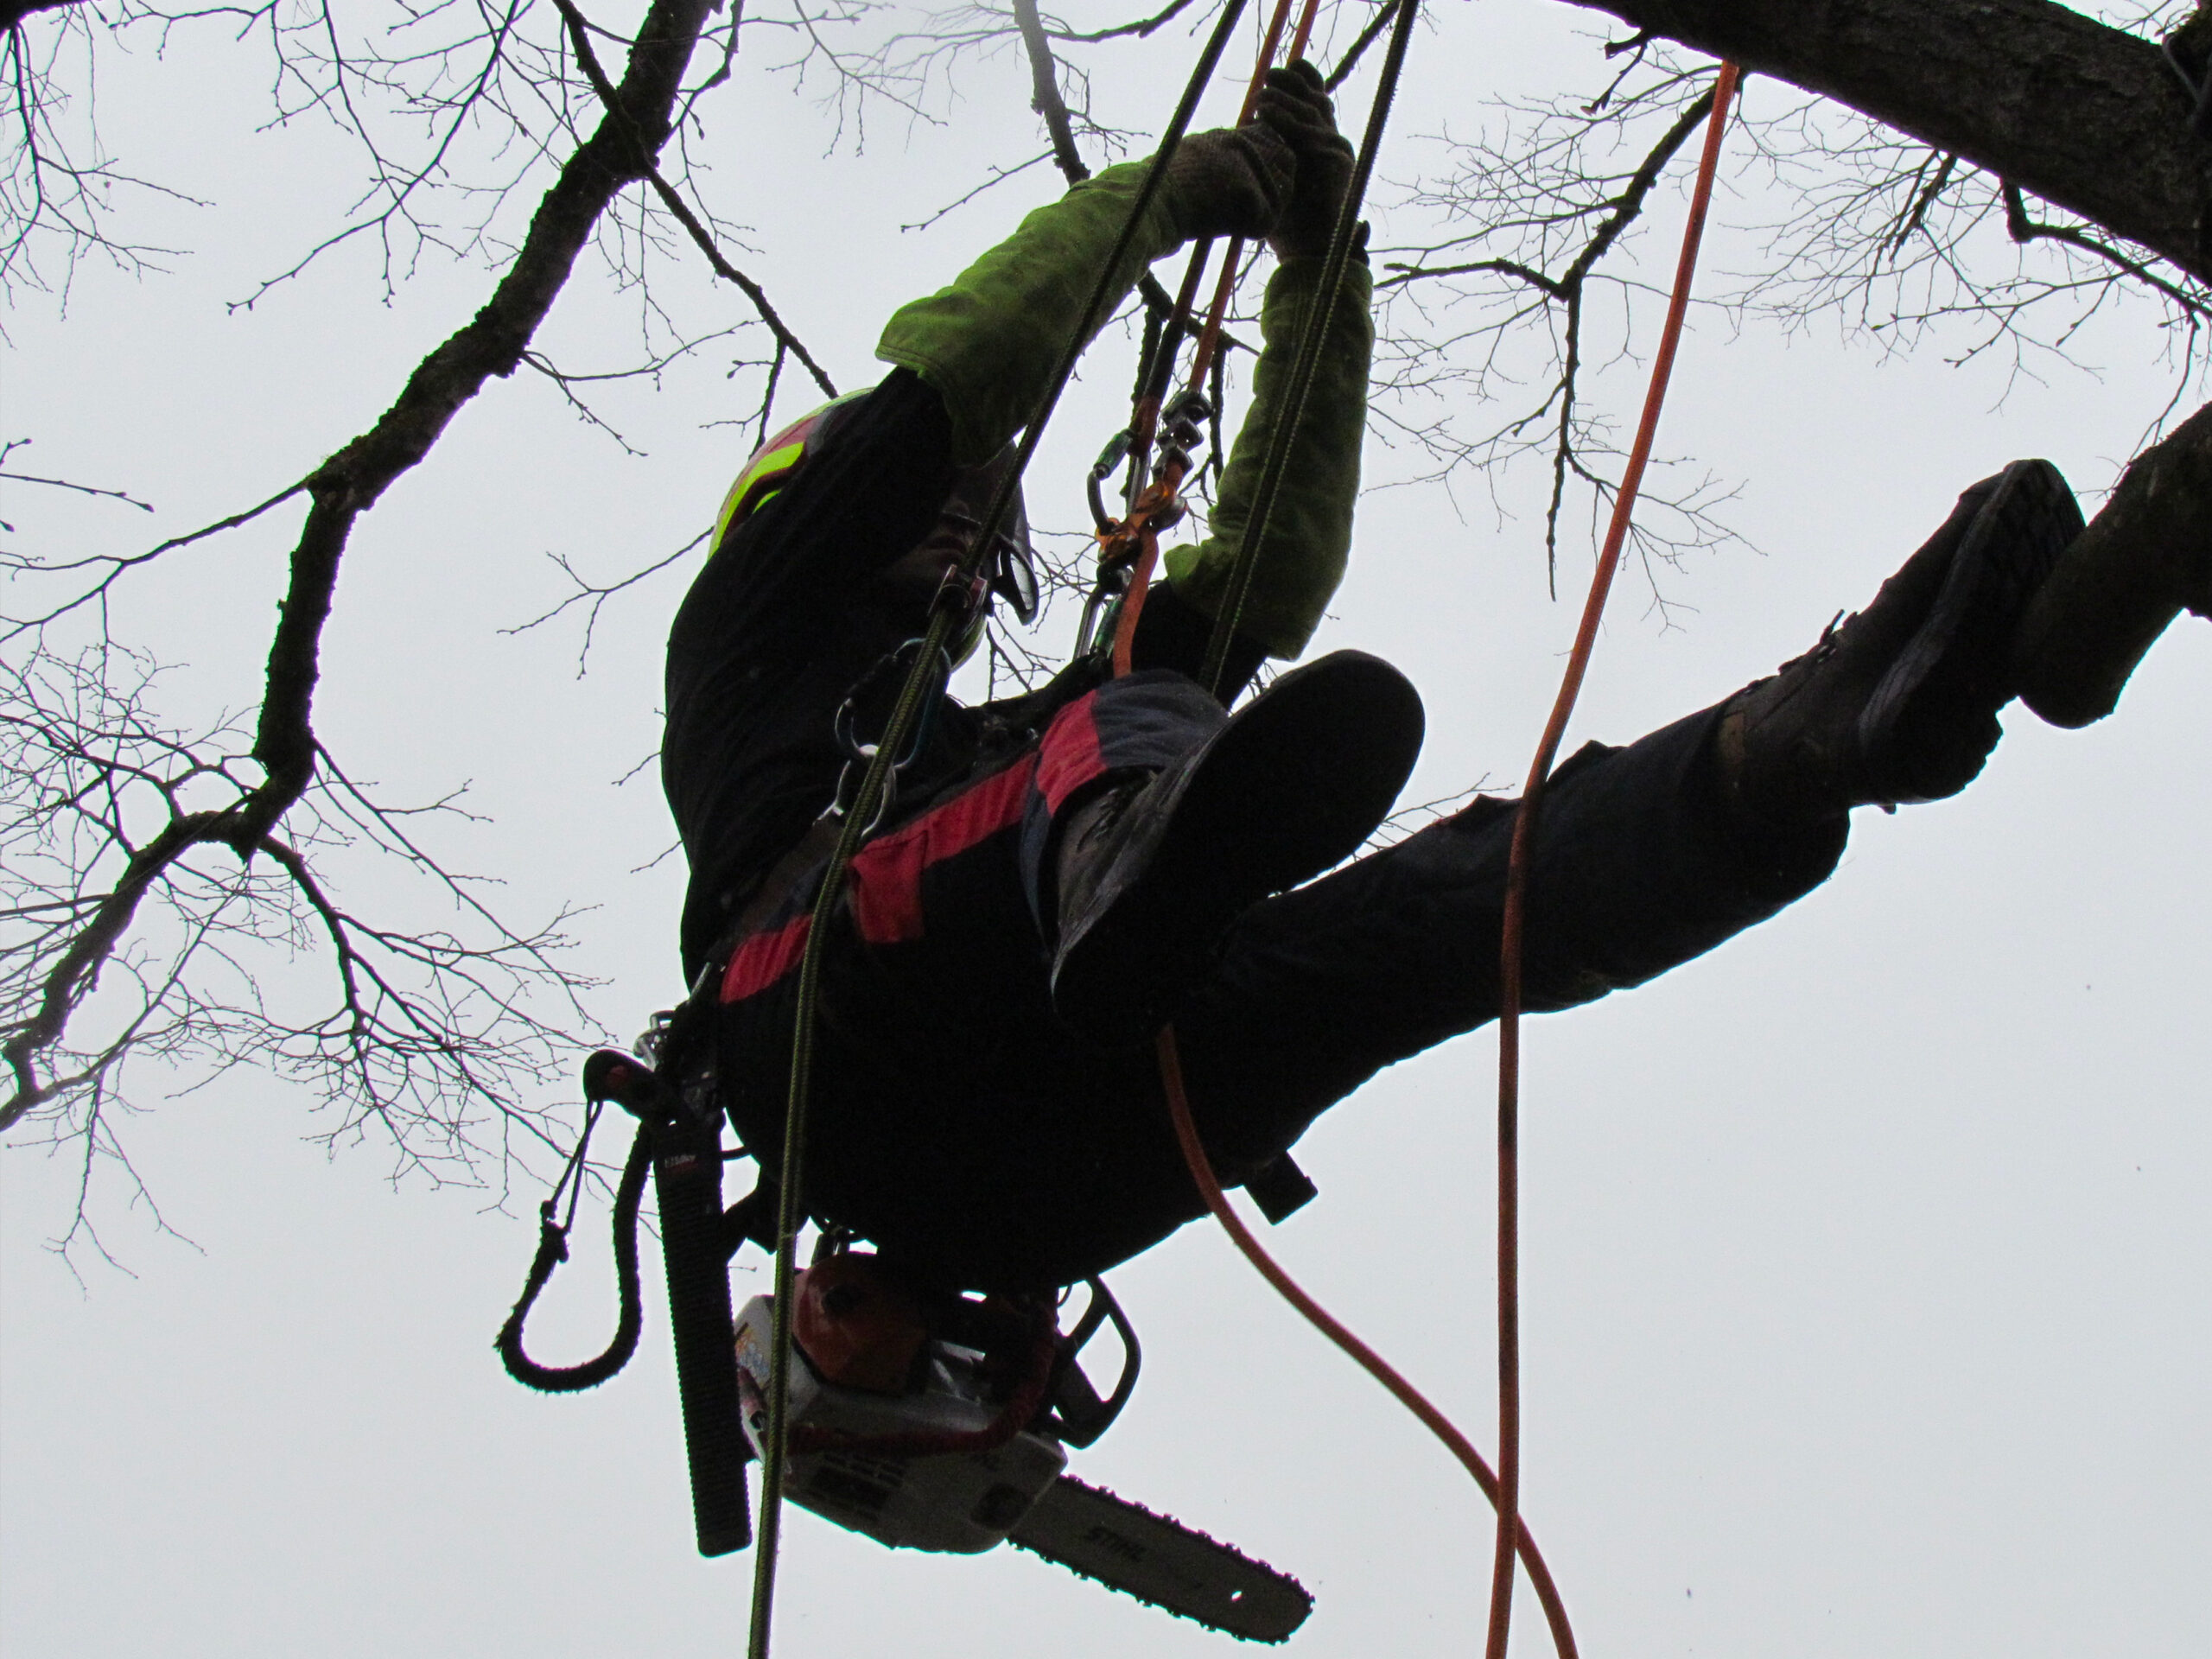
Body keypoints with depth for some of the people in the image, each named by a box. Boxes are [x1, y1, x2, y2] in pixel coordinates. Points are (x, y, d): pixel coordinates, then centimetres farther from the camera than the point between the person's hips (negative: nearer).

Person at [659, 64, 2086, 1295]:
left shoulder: (1025, 734, 44)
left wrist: (1319, 267, 32)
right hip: (826, 1036, -4)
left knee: (1450, 889, -17)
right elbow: (933, 380, 20)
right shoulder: (749, 649, 31)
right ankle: (1120, 859, -63)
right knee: (1131, 718, -27)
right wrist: (1159, 197, 26)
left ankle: (1805, 743, -40)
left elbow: (1268, 571, 37)